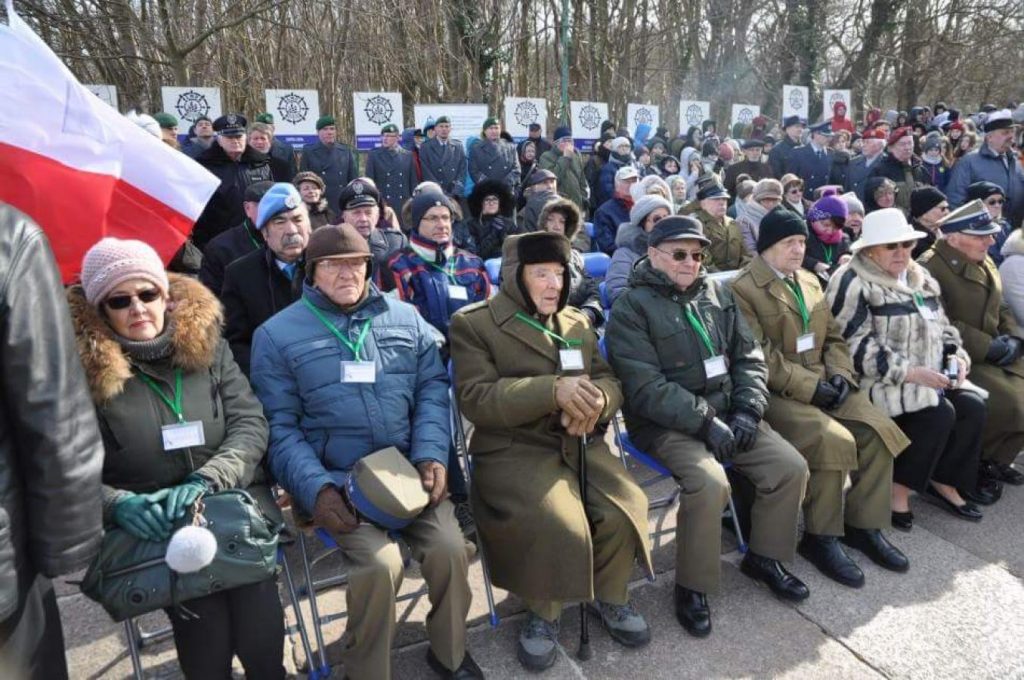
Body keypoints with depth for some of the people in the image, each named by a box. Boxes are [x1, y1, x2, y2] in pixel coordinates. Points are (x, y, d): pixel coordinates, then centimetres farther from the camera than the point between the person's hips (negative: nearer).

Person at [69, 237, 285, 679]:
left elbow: (250, 423, 0)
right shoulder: (83, 370, -1)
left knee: (259, 624, -17)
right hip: (150, 523, -1)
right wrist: (118, 504, -19)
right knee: (207, 628, -21)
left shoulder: (207, 343, 5)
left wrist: (206, 481, -15)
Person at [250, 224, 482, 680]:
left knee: (450, 549, -16)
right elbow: (280, 427, -2)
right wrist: (315, 488, -16)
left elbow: (433, 388, 8)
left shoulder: (406, 317, 10)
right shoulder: (277, 335, 2)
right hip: (336, 480, -2)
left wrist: (432, 454, -8)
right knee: (380, 564, -24)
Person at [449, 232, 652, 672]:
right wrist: (554, 390, -25)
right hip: (515, 450, -5)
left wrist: (596, 399, -14)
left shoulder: (577, 322, 17)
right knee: (559, 527, -27)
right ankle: (541, 613, 5)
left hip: (580, 443, 5)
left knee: (625, 509, -17)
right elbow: (475, 399, -14)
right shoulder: (474, 323, -2)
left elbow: (609, 380, 13)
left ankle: (610, 596, 15)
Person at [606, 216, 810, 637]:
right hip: (666, 424, -6)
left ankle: (764, 557, 19)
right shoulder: (632, 307, -10)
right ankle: (692, 586, -6)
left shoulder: (717, 294, 10)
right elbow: (645, 387, -18)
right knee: (710, 484, -29)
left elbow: (749, 357, 9)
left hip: (727, 413, 7)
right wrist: (706, 420, -21)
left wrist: (747, 411, -7)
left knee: (791, 467, -6)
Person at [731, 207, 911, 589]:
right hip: (777, 392, -7)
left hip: (824, 383, 8)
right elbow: (759, 357, -15)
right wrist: (809, 386, -18)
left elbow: (834, 337, 18)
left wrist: (840, 375, -1)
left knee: (880, 431, -10)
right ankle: (820, 537, -9)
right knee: (835, 441, -27)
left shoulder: (810, 281, 18)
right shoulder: (742, 289, -8)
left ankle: (863, 524, 6)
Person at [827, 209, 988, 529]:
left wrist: (956, 356, 2)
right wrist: (911, 372, -24)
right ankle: (897, 488, -8)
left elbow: (942, 325, 23)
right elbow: (857, 347, -21)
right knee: (940, 413, -24)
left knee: (973, 406, -11)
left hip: (931, 375, 8)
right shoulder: (852, 283, -13)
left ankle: (943, 481, 7)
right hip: (881, 379, -8)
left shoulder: (920, 277, 14)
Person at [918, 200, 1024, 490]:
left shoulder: (985, 263, 14)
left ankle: (997, 458, 15)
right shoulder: (930, 268, -15)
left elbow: (1000, 308, 22)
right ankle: (977, 464, 2)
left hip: (996, 354, 9)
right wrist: (991, 347, -21)